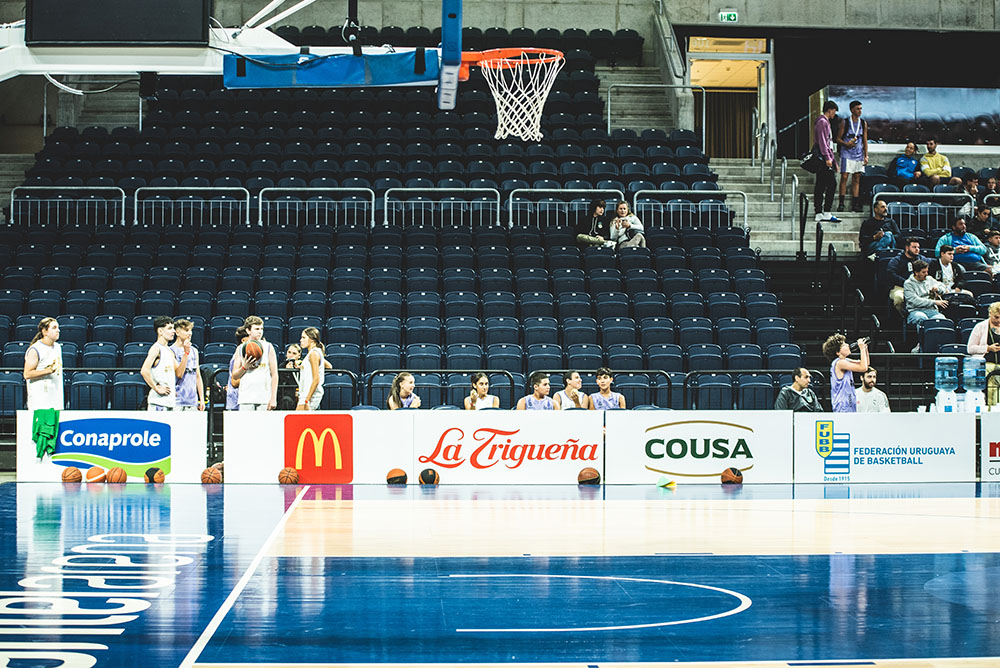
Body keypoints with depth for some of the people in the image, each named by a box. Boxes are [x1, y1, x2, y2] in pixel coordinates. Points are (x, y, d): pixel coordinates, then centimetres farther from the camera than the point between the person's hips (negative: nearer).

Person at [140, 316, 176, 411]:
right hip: (158, 401, -9)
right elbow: (144, 371, -22)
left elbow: (179, 373, 26)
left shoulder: (169, 351, 17)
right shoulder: (156, 349, -10)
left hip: (170, 402, 9)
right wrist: (156, 388, -17)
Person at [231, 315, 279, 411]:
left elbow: (274, 374, 3)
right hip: (246, 398, 1)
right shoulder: (240, 349, 9)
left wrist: (273, 398, -5)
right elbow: (234, 376, 11)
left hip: (265, 398, -1)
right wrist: (244, 367, -10)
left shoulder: (268, 347, 6)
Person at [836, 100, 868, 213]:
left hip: (859, 155, 3)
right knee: (844, 177, -9)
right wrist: (846, 144, -17)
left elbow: (865, 141, 12)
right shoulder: (845, 122, 0)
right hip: (847, 154, -3)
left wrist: (866, 156, 5)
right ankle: (841, 203, -6)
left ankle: (855, 204, 5)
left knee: (856, 179, 3)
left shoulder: (863, 123, 10)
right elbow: (838, 138, 2)